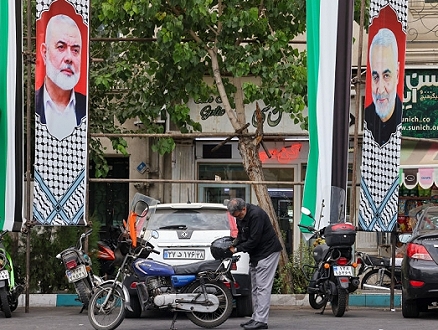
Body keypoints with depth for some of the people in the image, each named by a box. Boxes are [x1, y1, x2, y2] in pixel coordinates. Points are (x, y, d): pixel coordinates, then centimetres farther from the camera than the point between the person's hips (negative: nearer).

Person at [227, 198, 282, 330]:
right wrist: (234, 245, -4)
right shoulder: (240, 216, 5)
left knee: (262, 287, -12)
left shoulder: (256, 215, -25)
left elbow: (254, 240, -25)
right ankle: (256, 318, 16)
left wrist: (237, 249, -18)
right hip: (255, 254, 10)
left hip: (267, 252, -10)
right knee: (255, 288, 11)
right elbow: (241, 235, 15)